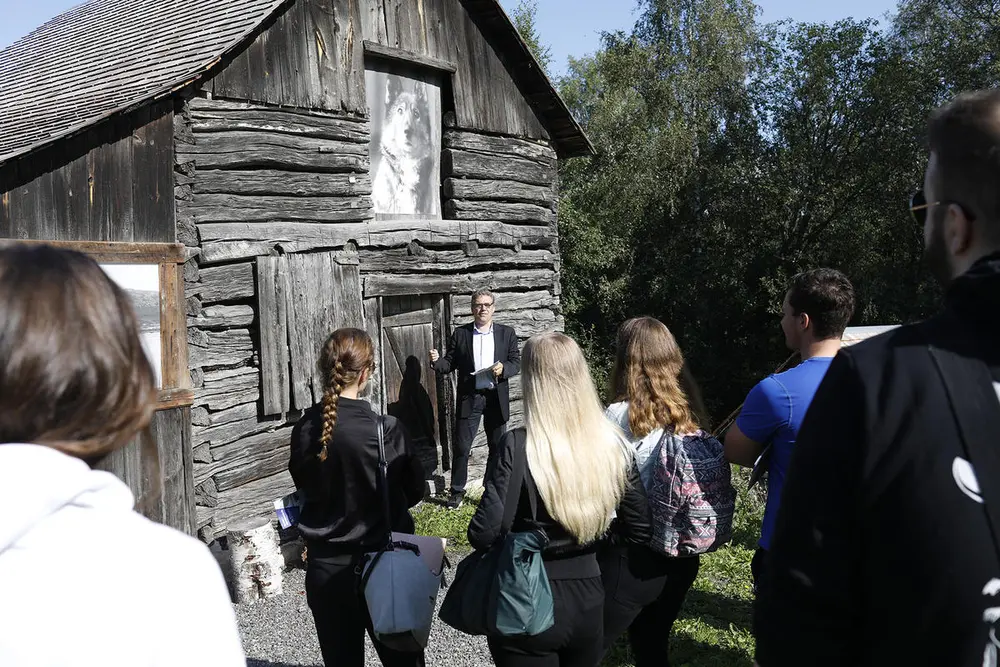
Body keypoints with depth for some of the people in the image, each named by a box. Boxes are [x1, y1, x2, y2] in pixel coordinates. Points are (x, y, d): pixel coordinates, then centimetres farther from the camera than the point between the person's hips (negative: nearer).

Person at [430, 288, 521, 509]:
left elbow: (516, 363, 3)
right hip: (468, 398, -1)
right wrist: (437, 361, -18)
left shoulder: (507, 334, 6)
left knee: (497, 447, 9)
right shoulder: (460, 334, 4)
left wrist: (503, 368, -17)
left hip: (496, 398, 1)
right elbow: (450, 364, 3)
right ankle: (457, 491, 13)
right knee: (461, 447, 0)